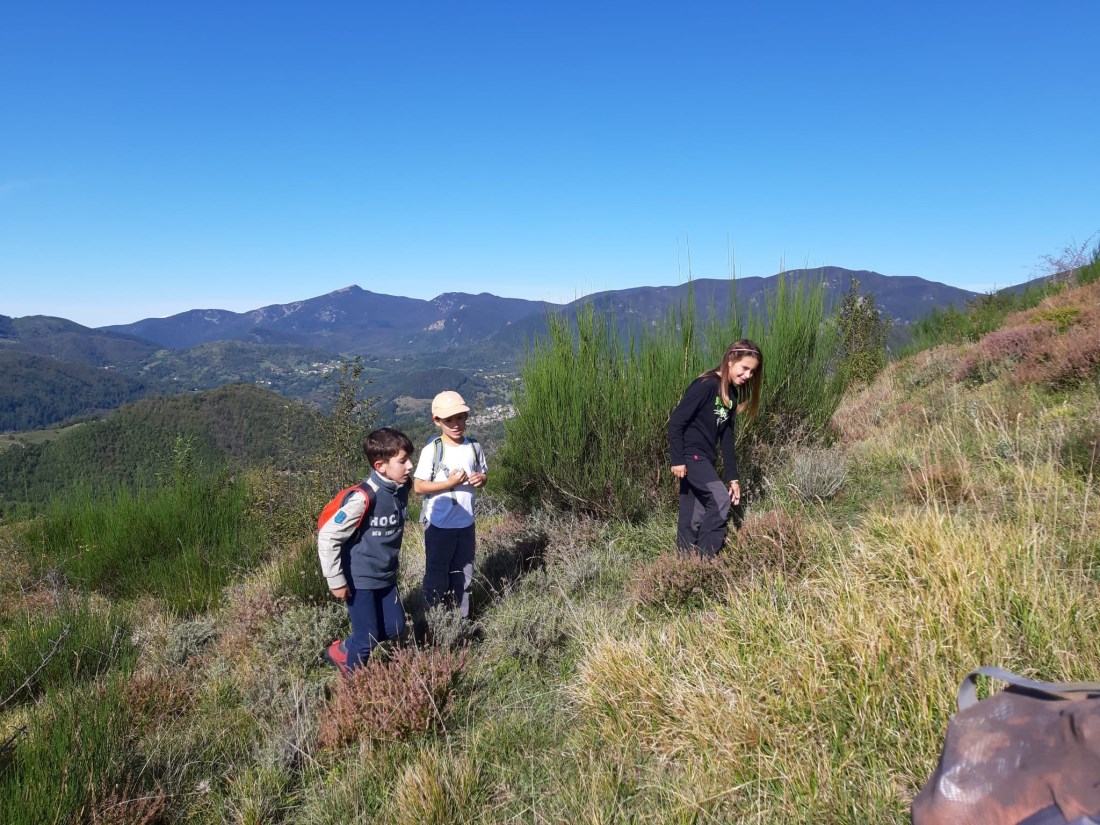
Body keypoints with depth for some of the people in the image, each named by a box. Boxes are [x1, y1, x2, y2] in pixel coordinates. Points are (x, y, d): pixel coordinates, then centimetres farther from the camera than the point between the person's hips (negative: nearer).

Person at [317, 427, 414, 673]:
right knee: (367, 638, 4)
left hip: (386, 575, 7)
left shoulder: (401, 488, -6)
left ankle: (343, 650, 36)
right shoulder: (364, 498, -29)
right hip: (360, 579, -7)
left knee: (395, 628, 14)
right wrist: (337, 581, -17)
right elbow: (327, 538, -23)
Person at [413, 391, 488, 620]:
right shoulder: (432, 450, -14)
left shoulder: (474, 447, 0)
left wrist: (480, 479, -11)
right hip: (439, 525, -5)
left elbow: (482, 475, 13)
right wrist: (450, 483, -25)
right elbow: (418, 486, -14)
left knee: (463, 574, 17)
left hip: (466, 523, 5)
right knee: (437, 575, 8)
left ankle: (461, 618, 34)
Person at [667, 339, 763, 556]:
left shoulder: (732, 395, 10)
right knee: (720, 500, -16)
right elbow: (676, 421, -18)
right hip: (690, 455, -9)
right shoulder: (705, 385, -16)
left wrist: (732, 478, 10)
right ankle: (703, 558, -8)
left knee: (695, 517, 10)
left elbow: (726, 439, 13)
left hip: (705, 459, 9)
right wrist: (677, 460, -20)